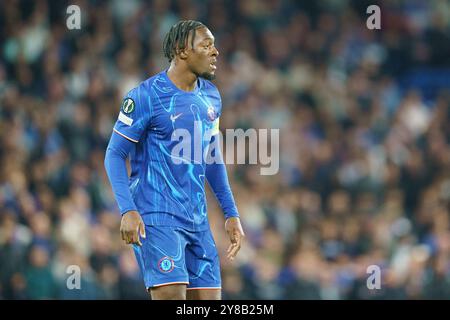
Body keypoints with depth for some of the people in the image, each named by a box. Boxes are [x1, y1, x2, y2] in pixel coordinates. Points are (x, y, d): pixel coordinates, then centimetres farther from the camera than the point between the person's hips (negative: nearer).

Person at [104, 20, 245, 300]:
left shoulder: (211, 97, 12)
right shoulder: (146, 96, -9)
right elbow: (115, 155, -7)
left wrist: (231, 214, 20)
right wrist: (128, 210, -19)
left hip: (198, 222, 7)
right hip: (157, 219, -7)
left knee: (209, 297, 1)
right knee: (171, 296, -19)